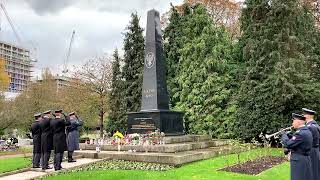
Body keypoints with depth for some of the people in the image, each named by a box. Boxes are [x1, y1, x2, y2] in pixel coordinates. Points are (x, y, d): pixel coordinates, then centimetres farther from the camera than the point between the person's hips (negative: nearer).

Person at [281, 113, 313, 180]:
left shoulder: (300, 133, -22)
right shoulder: (307, 131, 10)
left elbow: (288, 144, -22)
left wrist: (283, 134, -9)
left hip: (299, 161, -10)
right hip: (306, 160, 10)